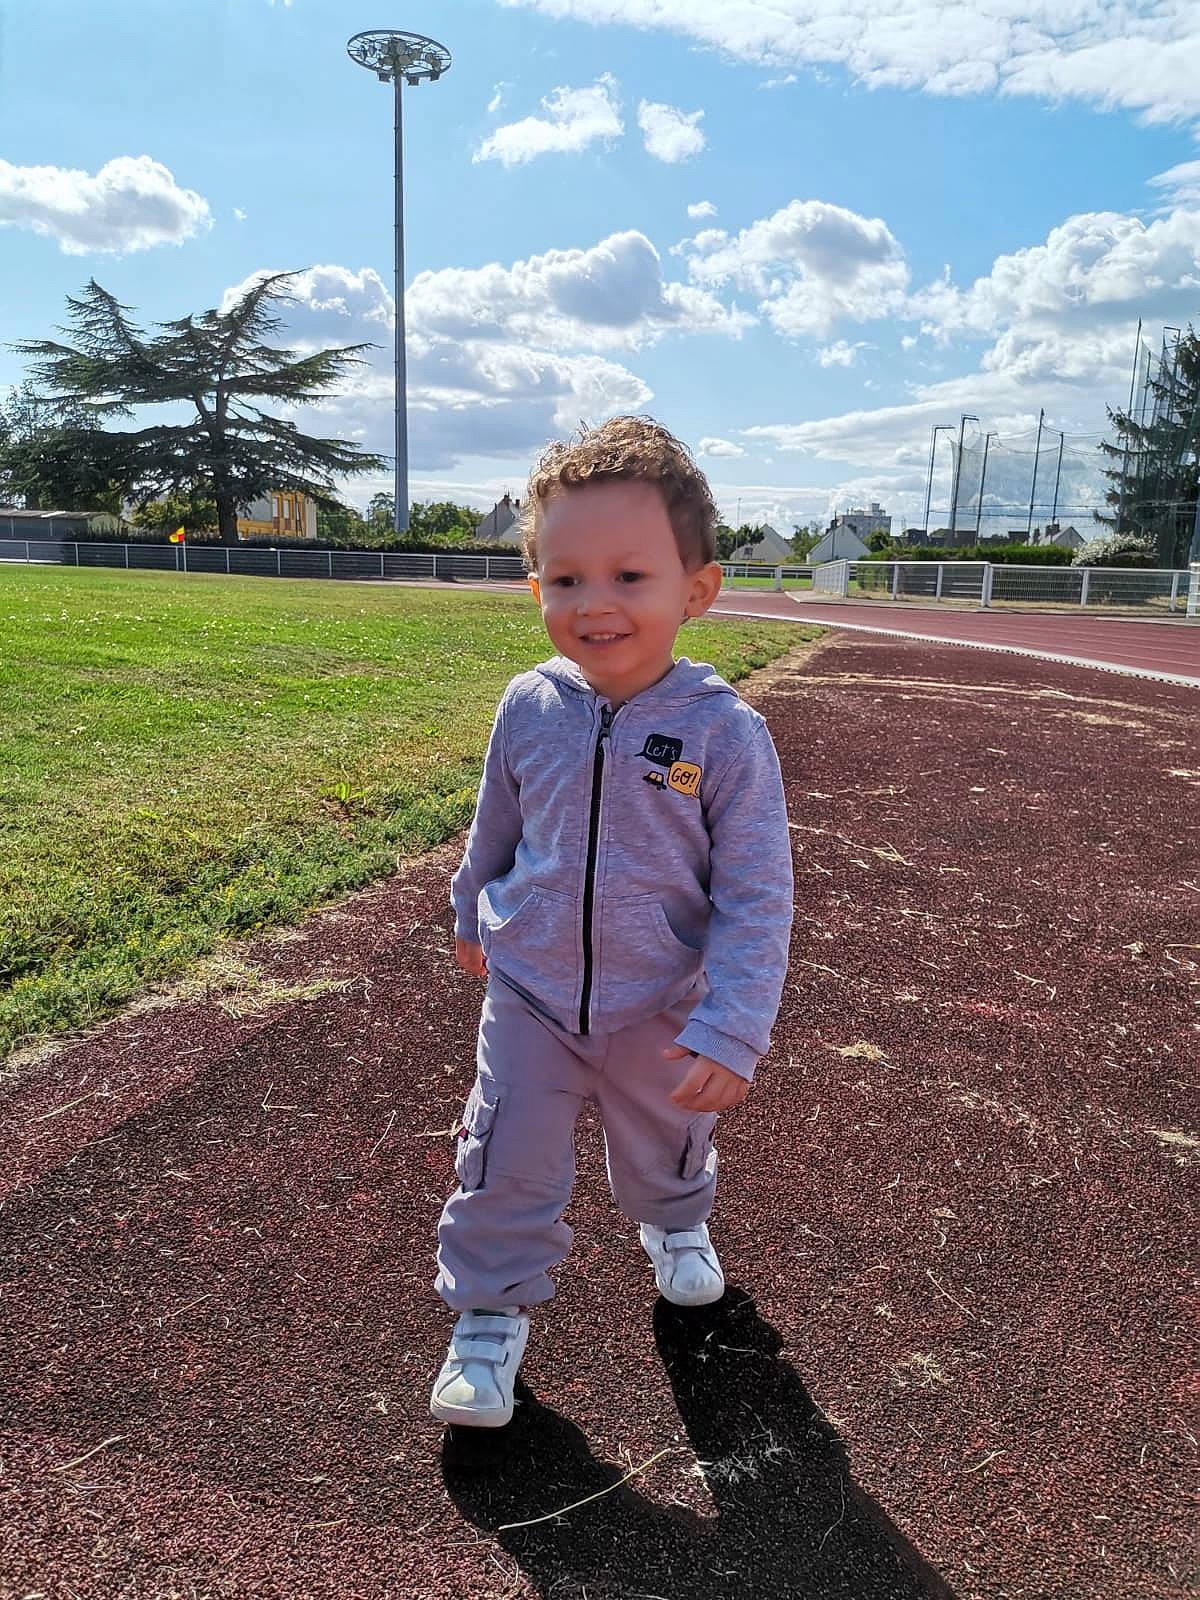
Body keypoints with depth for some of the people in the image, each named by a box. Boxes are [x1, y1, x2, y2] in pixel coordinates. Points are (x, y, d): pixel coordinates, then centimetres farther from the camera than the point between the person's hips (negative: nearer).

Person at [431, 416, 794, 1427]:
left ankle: (674, 1225, 58)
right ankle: (492, 1313, 31)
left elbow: (757, 898, -18)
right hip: (530, 997, 1)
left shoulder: (725, 732, -22)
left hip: (661, 1013, 0)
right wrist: (474, 913, 21)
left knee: (665, 1146, 24)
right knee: (507, 1166, 6)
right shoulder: (529, 709, -12)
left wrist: (731, 1031, -22)